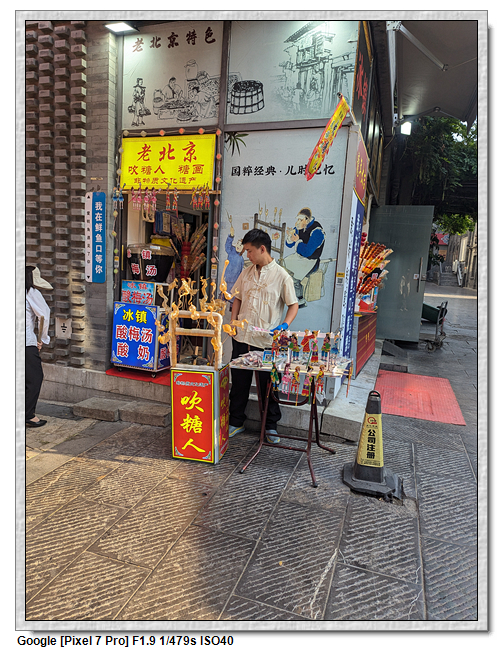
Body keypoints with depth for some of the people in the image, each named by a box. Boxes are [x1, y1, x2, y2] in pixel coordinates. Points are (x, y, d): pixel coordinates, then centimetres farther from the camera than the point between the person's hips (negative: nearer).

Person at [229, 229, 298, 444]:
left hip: (267, 341, -4)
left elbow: (293, 305, -2)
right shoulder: (246, 272, 9)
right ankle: (236, 422, 29)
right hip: (242, 337, 5)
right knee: (239, 382, 13)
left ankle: (270, 426, 26)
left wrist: (284, 325, -18)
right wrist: (233, 320, 3)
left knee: (268, 384, 8)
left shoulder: (281, 276, -6)